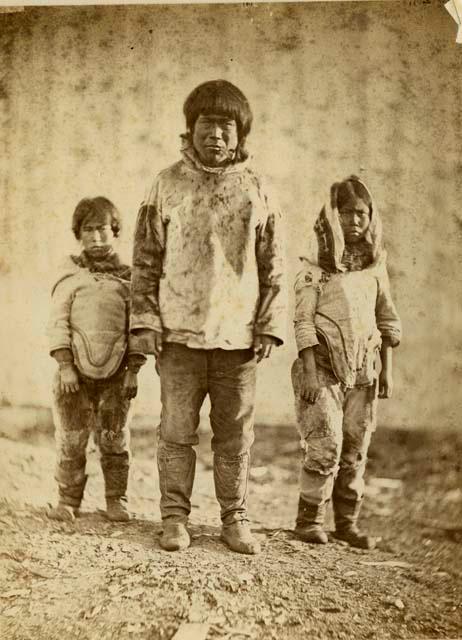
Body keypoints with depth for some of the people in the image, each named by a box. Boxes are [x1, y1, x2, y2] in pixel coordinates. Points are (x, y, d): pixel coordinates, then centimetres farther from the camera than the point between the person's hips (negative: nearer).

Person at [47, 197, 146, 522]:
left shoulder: (128, 277, 5)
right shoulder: (69, 275, 3)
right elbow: (58, 323, 0)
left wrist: (133, 371, -1)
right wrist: (65, 366, -8)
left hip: (115, 375, 1)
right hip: (76, 372, 0)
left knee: (115, 439, 4)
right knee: (71, 440, 2)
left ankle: (117, 500, 17)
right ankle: (68, 500, 14)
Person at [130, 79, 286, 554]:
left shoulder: (256, 190, 6)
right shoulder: (167, 185, 5)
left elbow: (274, 267, 7)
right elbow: (145, 259, 6)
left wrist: (270, 327, 0)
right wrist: (145, 320, -2)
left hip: (238, 336, 1)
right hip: (179, 334, 0)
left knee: (236, 435, 7)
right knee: (176, 431, 3)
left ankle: (235, 519, 20)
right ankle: (175, 518, 16)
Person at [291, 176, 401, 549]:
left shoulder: (376, 267, 10)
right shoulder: (315, 269, -3)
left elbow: (387, 319, 14)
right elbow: (304, 322, -7)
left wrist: (387, 370, 9)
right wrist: (310, 373, -13)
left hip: (363, 372, 4)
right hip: (324, 368, -4)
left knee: (355, 451, 8)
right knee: (325, 448, -9)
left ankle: (347, 522, 20)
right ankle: (310, 520, 7)